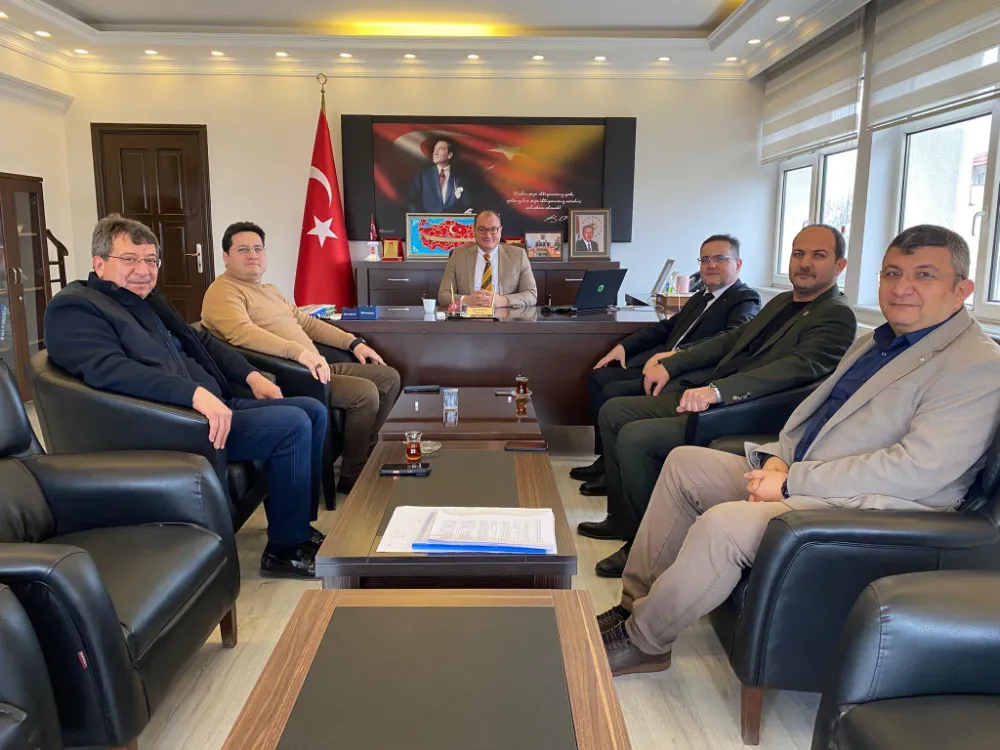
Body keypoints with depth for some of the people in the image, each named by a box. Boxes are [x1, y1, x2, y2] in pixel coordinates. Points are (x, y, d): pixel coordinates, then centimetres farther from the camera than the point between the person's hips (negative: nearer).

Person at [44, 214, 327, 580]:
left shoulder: (148, 298, 19)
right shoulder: (73, 307, -9)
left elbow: (200, 341, 28)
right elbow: (109, 369, -26)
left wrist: (251, 375, 13)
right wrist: (195, 393, -37)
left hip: (214, 404, 10)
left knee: (313, 410, 5)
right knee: (292, 425, -21)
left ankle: (297, 524, 15)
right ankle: (284, 550, -7)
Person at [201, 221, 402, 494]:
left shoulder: (270, 290, 24)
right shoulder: (223, 292, -8)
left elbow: (305, 320, 26)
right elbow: (242, 333, -27)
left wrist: (353, 343, 17)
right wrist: (300, 352, -38)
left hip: (315, 367, 10)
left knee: (390, 377, 9)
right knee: (365, 392, -26)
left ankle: (365, 451, 19)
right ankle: (353, 477, -8)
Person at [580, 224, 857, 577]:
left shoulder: (837, 316, -10)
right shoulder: (782, 302, 19)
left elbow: (799, 367, -26)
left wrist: (718, 389, -37)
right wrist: (670, 365, 12)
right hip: (706, 395, 10)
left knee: (635, 436, -24)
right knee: (613, 411, 6)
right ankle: (622, 519, 16)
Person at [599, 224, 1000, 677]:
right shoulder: (874, 342, 16)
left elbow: (918, 470, -23)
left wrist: (792, 481, -21)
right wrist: (778, 458, -2)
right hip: (794, 477, 10)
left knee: (723, 524, -29)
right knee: (684, 462, 6)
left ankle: (641, 641, -6)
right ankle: (636, 601, 11)